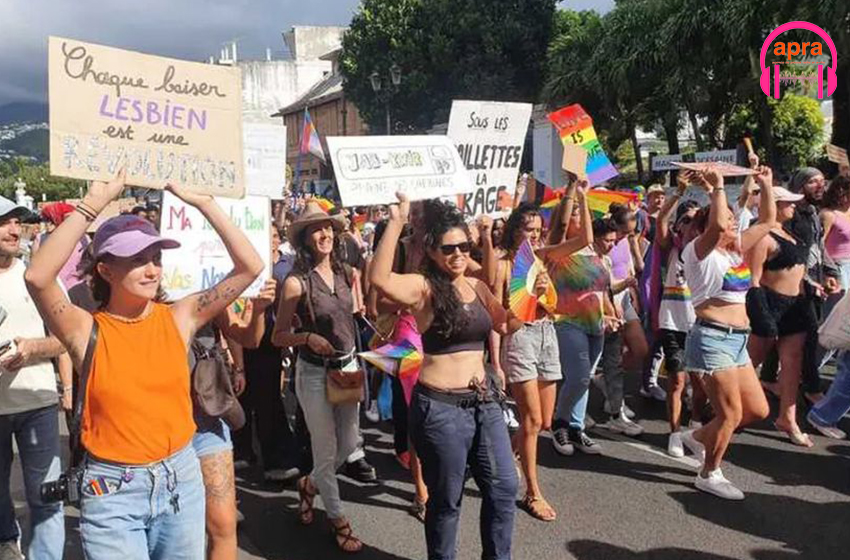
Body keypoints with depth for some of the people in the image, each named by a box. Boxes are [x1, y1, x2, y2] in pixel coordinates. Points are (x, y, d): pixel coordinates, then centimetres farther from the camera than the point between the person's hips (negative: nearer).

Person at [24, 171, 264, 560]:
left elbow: (250, 267, -8)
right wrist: (92, 205, -24)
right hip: (113, 489, -3)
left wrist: (201, 201, -10)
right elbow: (37, 277, -27)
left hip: (180, 478, 3)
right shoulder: (87, 330, -9)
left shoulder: (178, 317, -3)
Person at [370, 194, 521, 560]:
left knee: (503, 488, 12)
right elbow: (379, 279, -29)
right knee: (446, 499, 9)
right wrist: (396, 223, -32)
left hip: (482, 401, 6)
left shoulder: (477, 287, 9)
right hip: (439, 406, -6)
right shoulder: (424, 288, -10)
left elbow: (507, 325, 18)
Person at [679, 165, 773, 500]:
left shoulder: (735, 249, 15)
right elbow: (716, 226, -28)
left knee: (758, 410, 12)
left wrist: (766, 185, 15)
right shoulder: (699, 251, -7)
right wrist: (717, 188, -21)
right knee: (731, 413, -3)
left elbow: (767, 221, 21)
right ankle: (709, 475, 16)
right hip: (712, 338, -9)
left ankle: (699, 438, 30)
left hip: (737, 340, 9)